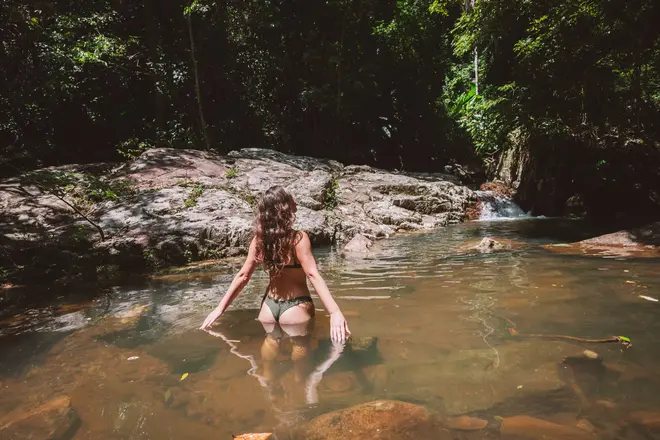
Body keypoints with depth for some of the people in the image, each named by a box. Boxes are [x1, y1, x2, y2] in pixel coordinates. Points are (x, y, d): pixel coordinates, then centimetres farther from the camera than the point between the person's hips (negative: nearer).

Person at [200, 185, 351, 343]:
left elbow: (242, 276, -2)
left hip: (269, 305, 4)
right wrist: (335, 312, -32)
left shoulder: (259, 239, -4)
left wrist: (220, 308, 6)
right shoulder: (298, 238, -18)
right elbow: (313, 275, -27)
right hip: (295, 307, -4)